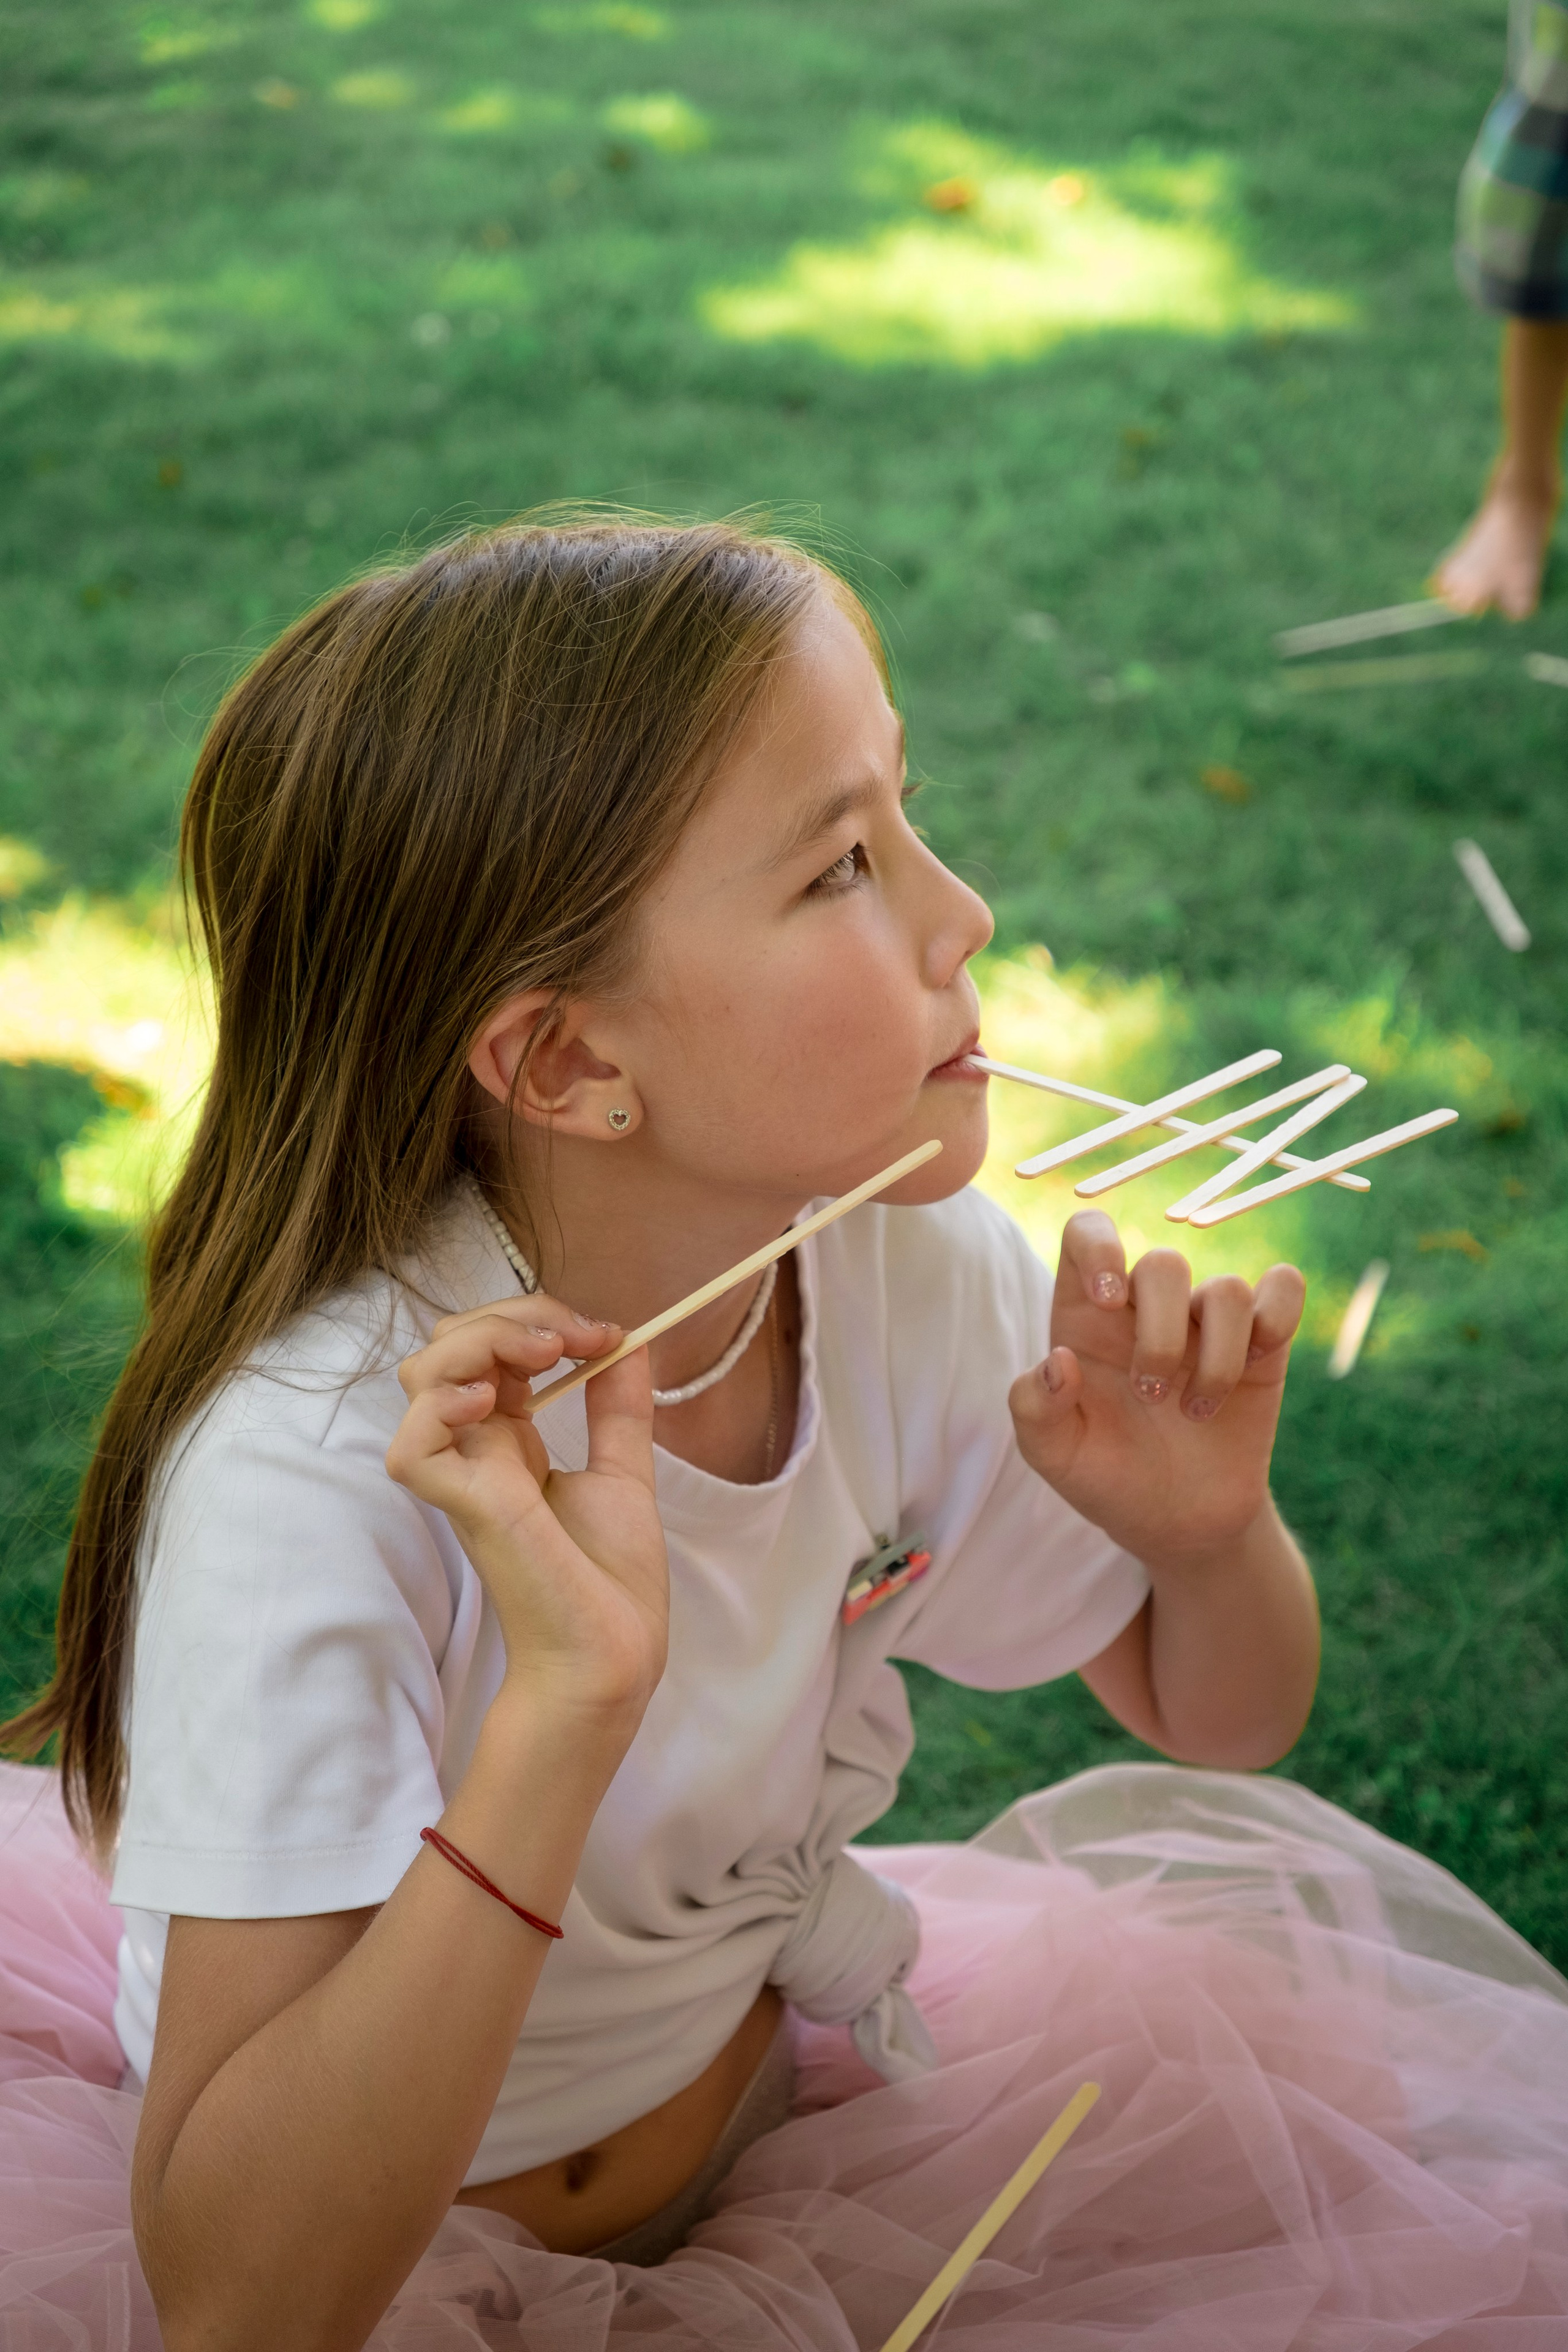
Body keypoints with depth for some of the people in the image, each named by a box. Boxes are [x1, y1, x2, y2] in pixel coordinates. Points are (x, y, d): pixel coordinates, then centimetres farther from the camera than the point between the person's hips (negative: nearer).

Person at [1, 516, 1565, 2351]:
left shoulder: (909, 1267, -15)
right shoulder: (315, 1464, -31)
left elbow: (1219, 1721, 2)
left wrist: (1209, 1536, -21)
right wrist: (563, 1708, -44)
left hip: (773, 2097, 7)